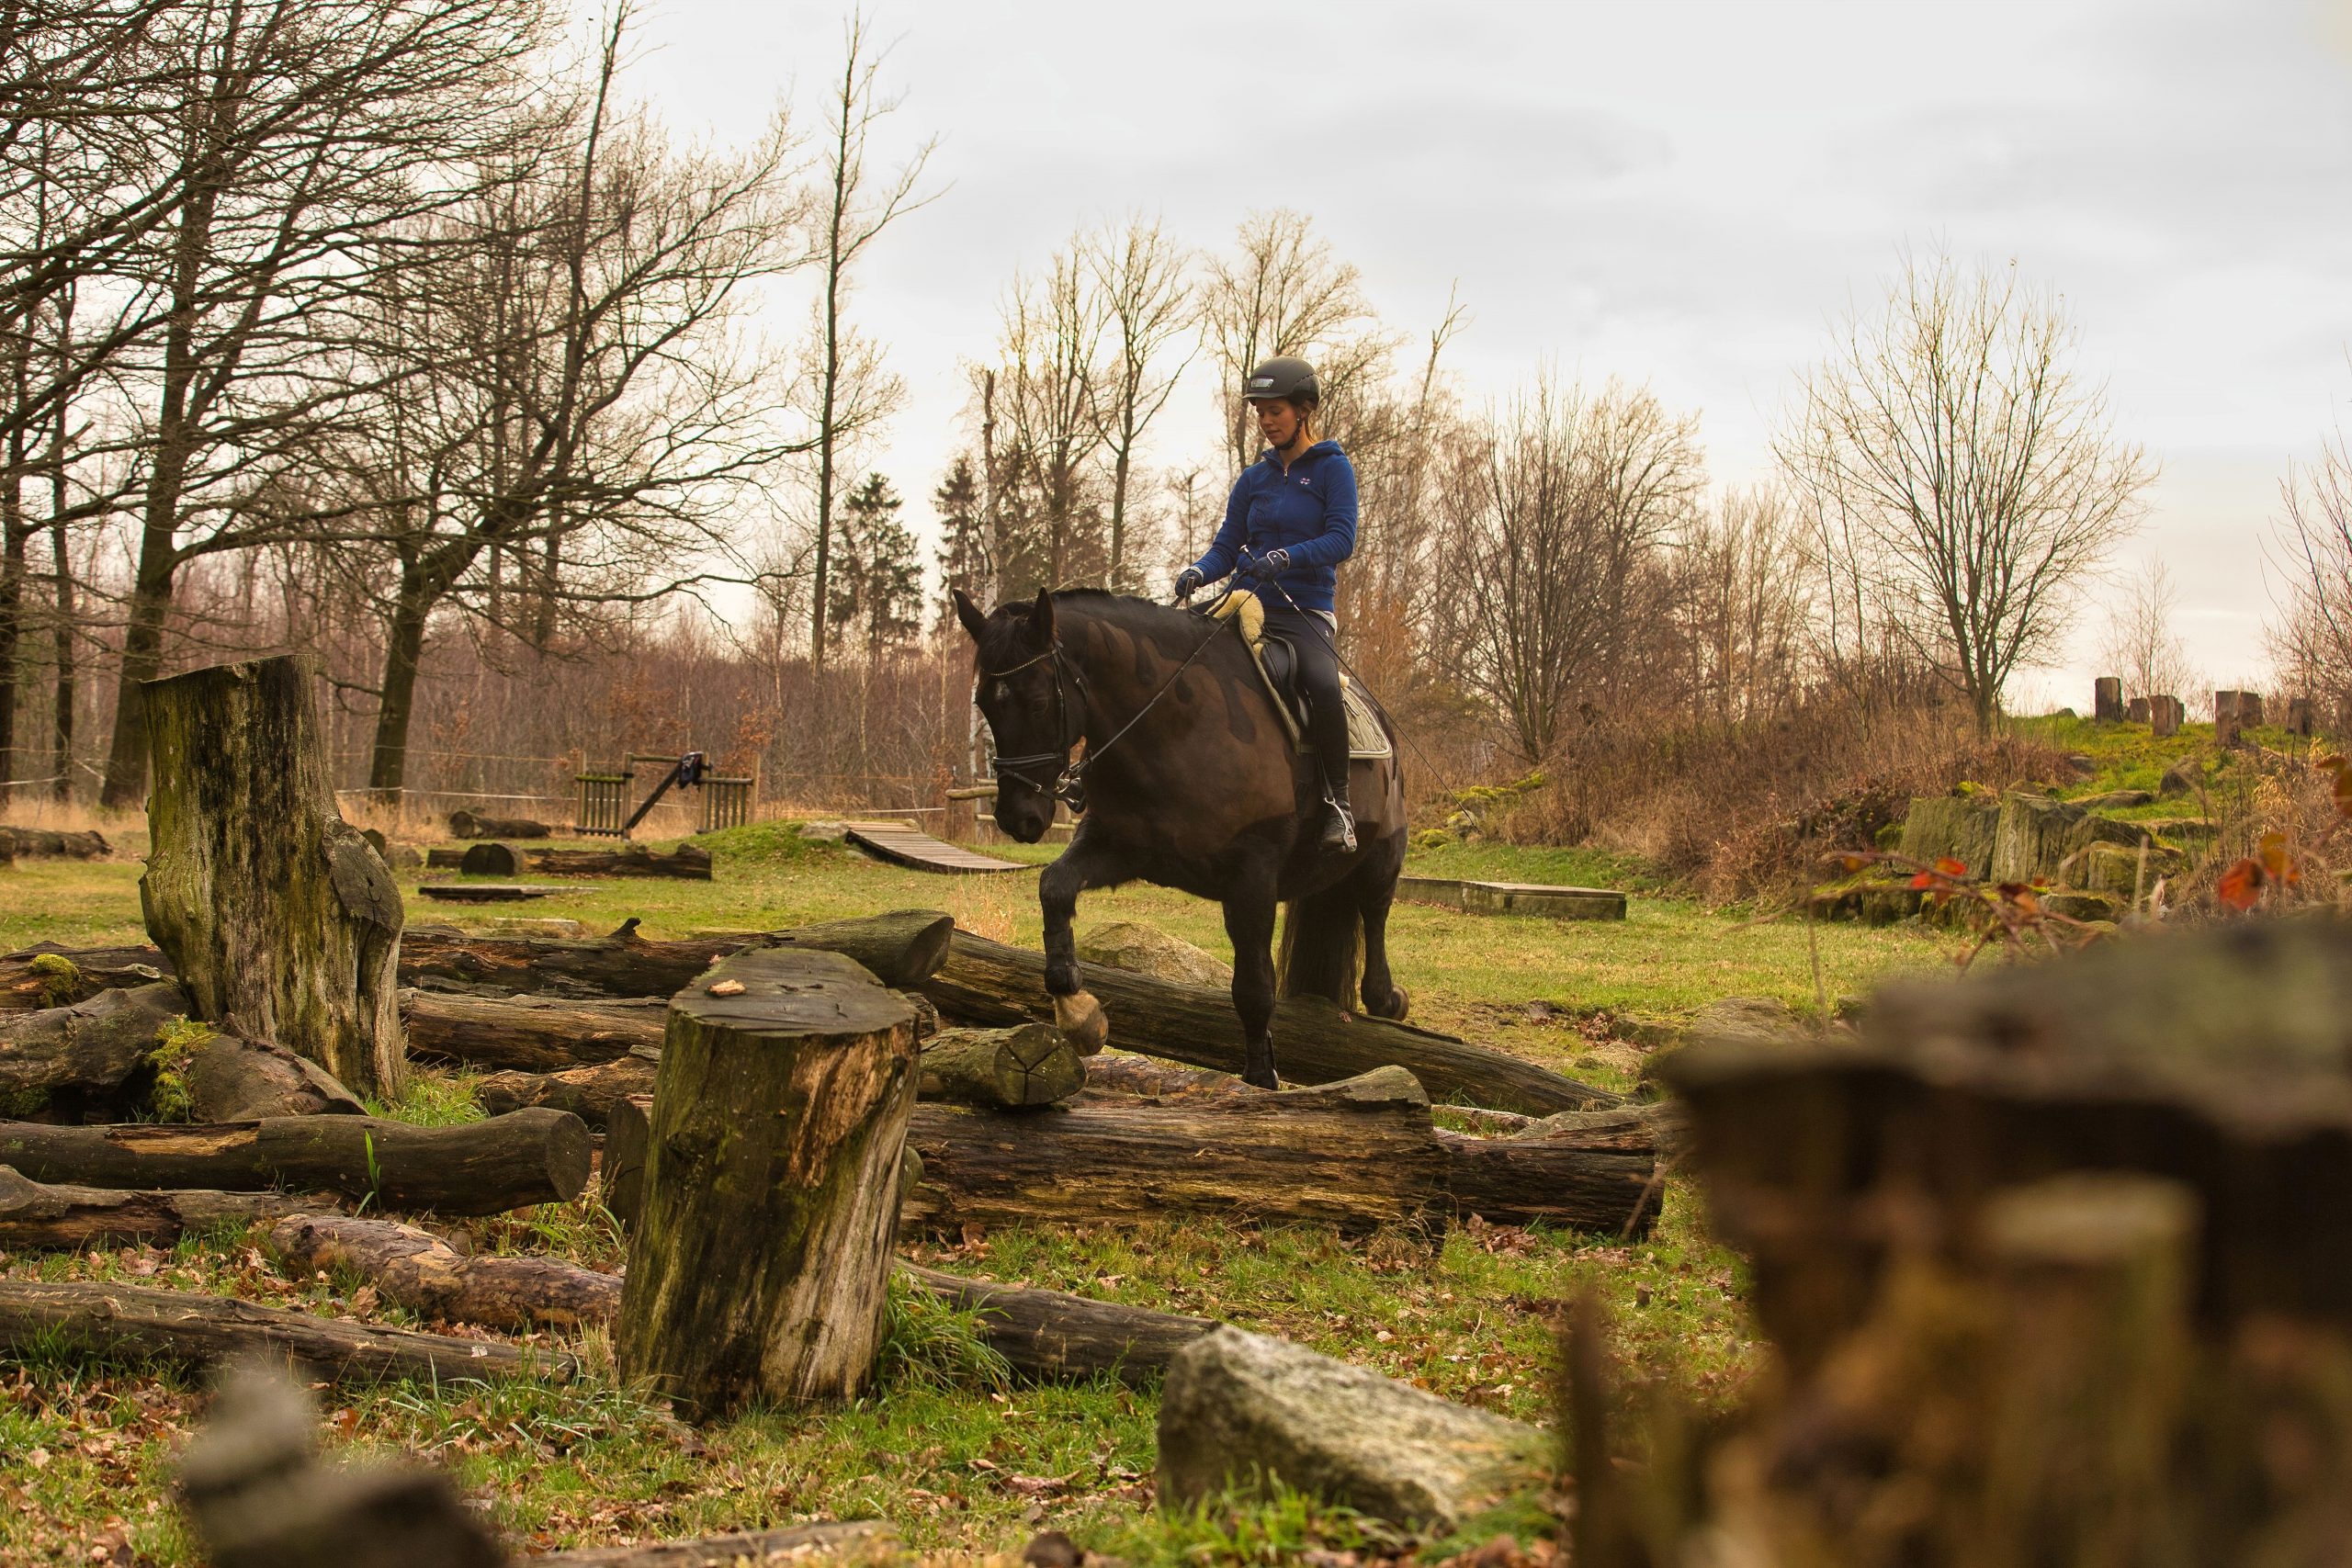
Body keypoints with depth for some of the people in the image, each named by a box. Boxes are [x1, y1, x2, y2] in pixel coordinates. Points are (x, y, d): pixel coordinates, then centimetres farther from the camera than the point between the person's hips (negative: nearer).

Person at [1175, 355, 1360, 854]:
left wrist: (1285, 557, -29)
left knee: (1323, 686, -34)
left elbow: (1341, 540, -12)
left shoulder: (1332, 468, 1)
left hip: (1305, 612, -5)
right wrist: (1198, 573, -11)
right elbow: (1226, 546, 11)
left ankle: (1338, 801, -18)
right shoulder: (1254, 478, 15)